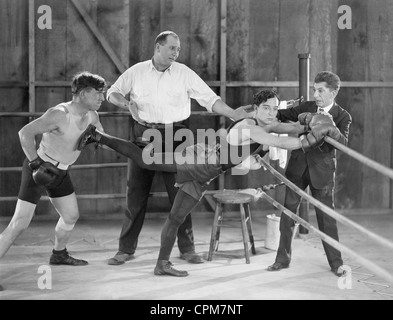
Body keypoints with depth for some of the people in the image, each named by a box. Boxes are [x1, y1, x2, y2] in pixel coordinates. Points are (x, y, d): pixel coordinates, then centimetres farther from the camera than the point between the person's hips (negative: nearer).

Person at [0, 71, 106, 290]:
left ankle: (59, 254, 45)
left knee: (71, 216, 19)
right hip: (39, 169, -8)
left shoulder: (92, 116, -2)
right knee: (20, 223, -13)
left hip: (60, 172, 8)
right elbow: (26, 132, -32)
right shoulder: (60, 114, -26)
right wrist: (36, 163, -34)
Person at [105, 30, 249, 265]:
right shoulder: (136, 72, 4)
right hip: (143, 135, 1)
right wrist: (126, 103, -9)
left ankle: (187, 248, 9)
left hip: (174, 137, 0)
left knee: (180, 192, -1)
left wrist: (233, 114, -10)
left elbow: (209, 98, 0)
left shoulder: (184, 73, 2)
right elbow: (113, 92, 13)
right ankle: (126, 249, 12)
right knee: (136, 193, 4)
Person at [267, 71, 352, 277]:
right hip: (297, 167, 3)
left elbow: (343, 143, -20)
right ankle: (283, 258, 14)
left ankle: (336, 262, 13)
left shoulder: (342, 117, -6)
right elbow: (283, 115, 9)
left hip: (322, 171, -3)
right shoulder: (307, 107, 4)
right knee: (288, 211, 5)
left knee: (326, 216, 1)